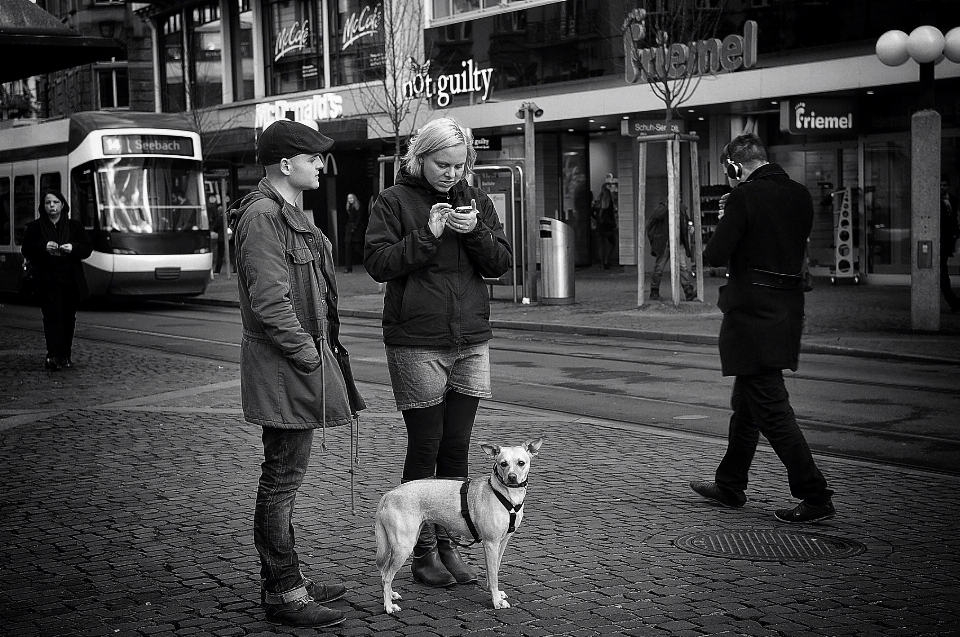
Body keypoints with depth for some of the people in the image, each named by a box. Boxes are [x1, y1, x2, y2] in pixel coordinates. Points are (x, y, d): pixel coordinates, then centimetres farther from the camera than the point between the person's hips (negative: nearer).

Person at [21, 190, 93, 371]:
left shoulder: (75, 226, 9)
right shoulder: (34, 227, 7)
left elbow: (88, 248, 7)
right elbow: (26, 250, 2)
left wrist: (73, 248, -14)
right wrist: (44, 247, -16)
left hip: (71, 280, 2)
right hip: (47, 280, -2)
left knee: (69, 317, 6)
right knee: (53, 315, -15)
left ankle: (66, 356, 14)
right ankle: (53, 355, -22)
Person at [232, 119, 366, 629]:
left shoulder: (287, 213, 18)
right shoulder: (262, 216, -16)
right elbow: (270, 300, -22)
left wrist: (320, 351, 16)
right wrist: (308, 355, -17)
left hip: (303, 359, 11)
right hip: (283, 369, -11)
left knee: (283, 477, 16)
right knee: (282, 479, -3)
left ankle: (284, 580, 27)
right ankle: (283, 594, 5)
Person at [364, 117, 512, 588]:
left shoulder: (475, 200, 11)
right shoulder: (395, 201, -2)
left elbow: (501, 263, 8)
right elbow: (377, 263, -10)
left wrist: (475, 232, -10)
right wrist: (427, 235, -18)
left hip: (471, 341, 4)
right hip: (416, 344, -4)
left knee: (456, 448, 8)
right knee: (424, 448, 0)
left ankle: (448, 544, 18)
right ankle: (422, 551, 11)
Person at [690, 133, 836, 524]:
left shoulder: (744, 198, -16)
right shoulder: (801, 196, 6)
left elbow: (714, 255, -18)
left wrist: (722, 234, 3)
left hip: (753, 315, -8)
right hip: (788, 309, 8)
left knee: (772, 410, -4)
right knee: (747, 402, 19)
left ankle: (816, 498, -4)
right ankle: (729, 485, 31)